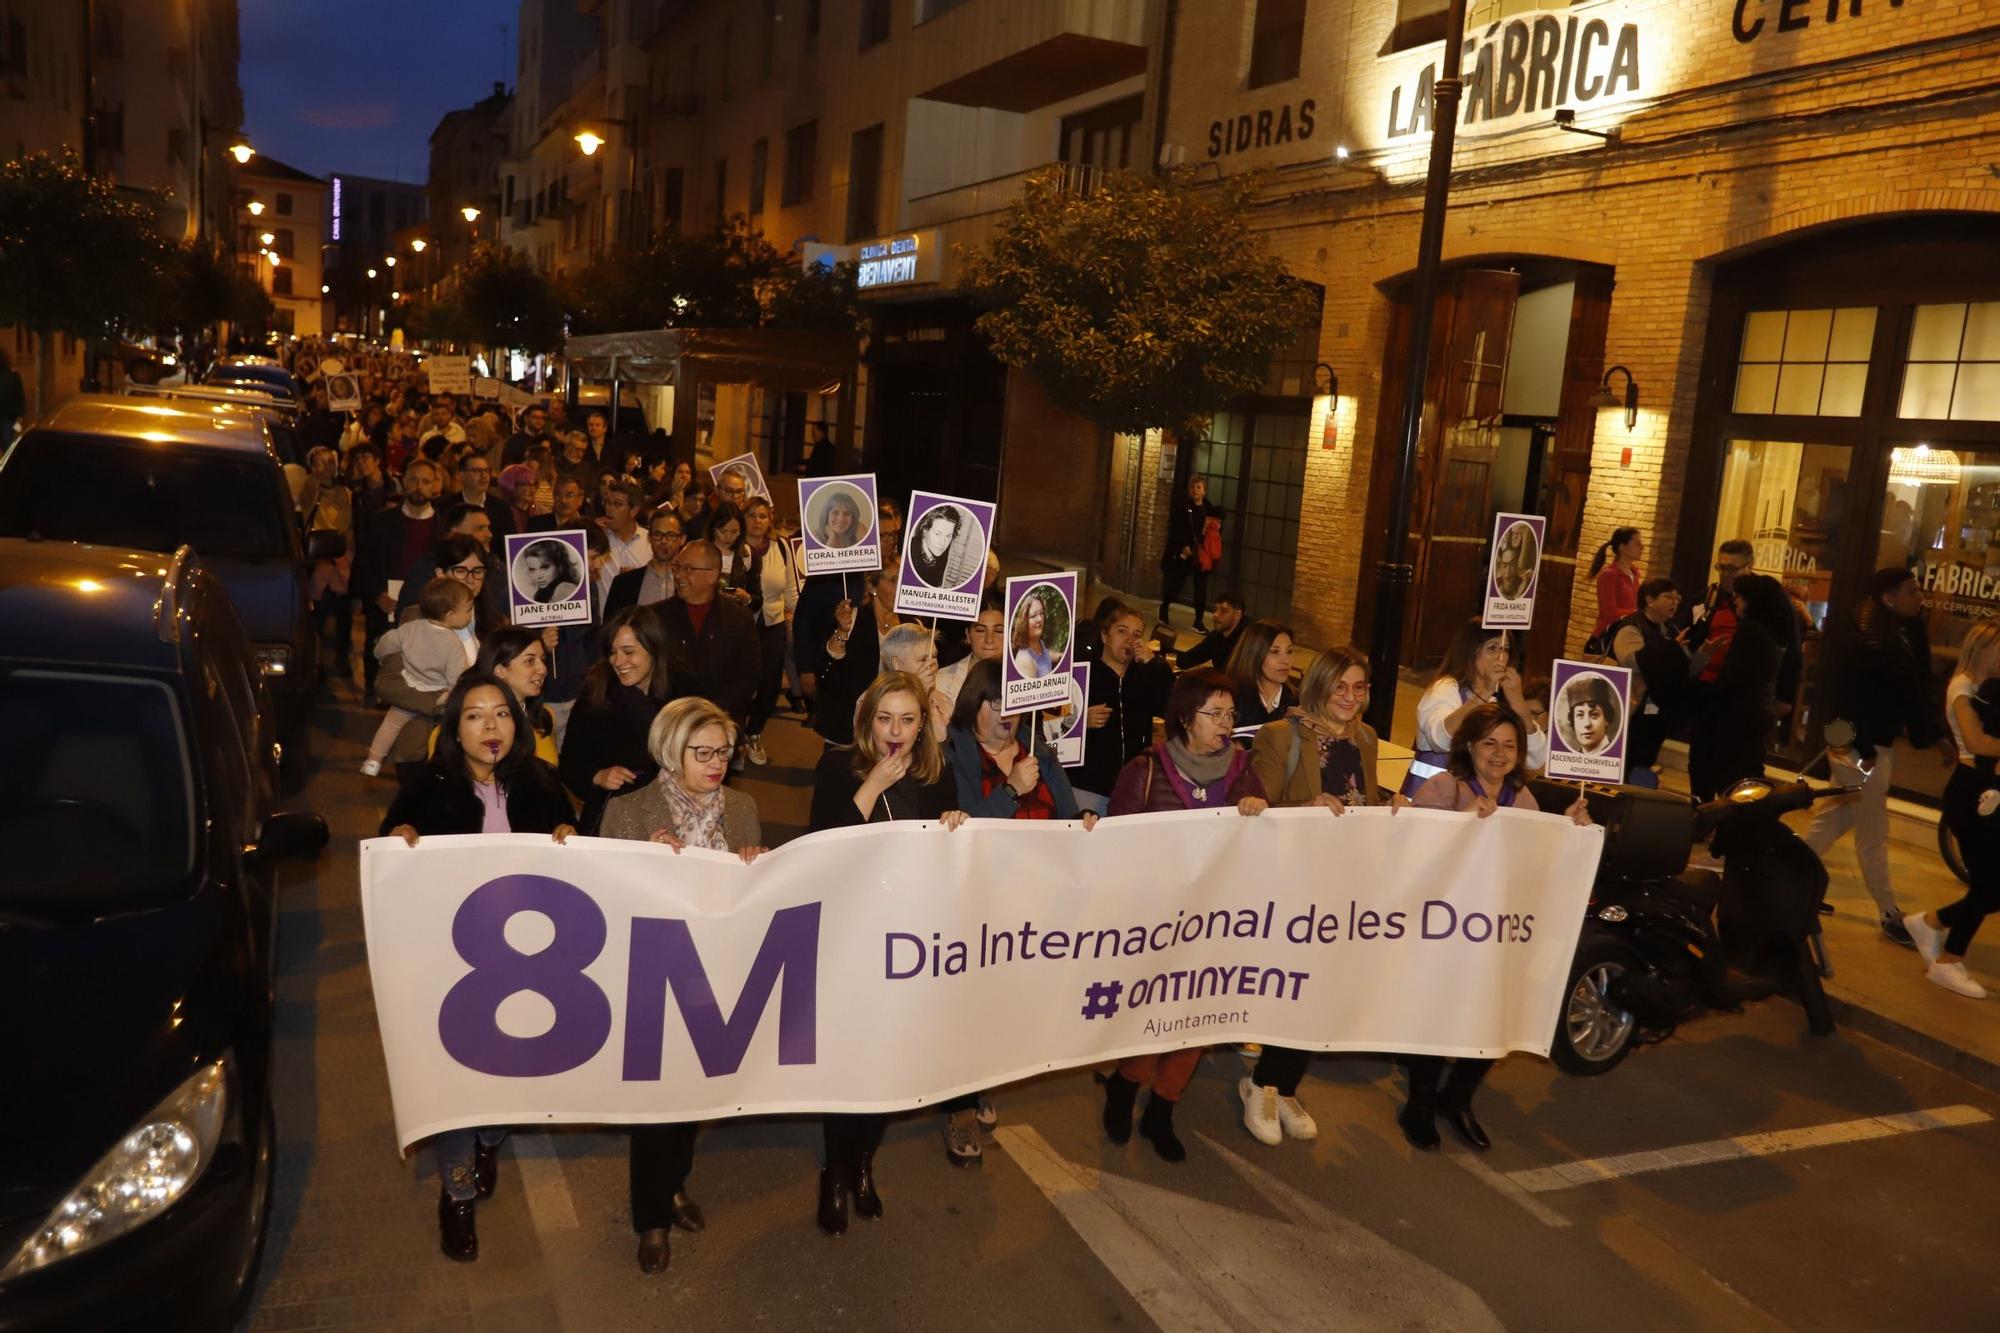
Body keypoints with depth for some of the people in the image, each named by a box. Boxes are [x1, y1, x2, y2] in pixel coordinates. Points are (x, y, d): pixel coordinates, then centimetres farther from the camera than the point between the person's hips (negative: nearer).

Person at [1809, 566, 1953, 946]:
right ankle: (1890, 915, 12)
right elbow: (1850, 700, -22)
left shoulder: (1905, 637, 6)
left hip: (1879, 744, 9)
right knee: (1872, 834, 2)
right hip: (1861, 748, -9)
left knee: (1836, 818, 18)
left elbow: (1917, 692, 11)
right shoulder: (1866, 644, -21)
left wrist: (1939, 736, 4)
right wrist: (1864, 753, -20)